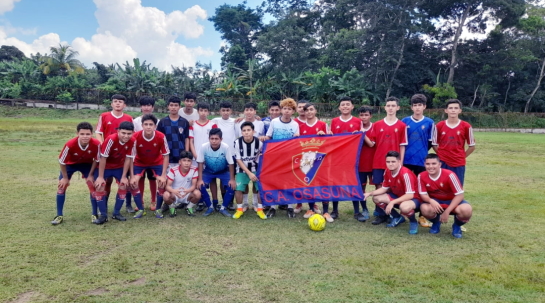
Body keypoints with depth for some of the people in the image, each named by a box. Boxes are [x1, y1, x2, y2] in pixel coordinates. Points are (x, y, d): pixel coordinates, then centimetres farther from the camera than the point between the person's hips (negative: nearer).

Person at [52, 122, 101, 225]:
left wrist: (90, 175, -10)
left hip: (87, 164, 1)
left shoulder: (96, 144, -34)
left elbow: (96, 160, -14)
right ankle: (59, 216, 7)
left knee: (93, 187, -7)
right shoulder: (70, 144, -38)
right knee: (61, 186, -6)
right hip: (70, 164, 0)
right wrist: (65, 178, -10)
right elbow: (62, 161, -21)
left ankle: (95, 215, 7)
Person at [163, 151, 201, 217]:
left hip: (187, 195, 1)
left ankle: (189, 208, 2)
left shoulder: (194, 170, -12)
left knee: (197, 193, -30)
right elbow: (168, 186, -20)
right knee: (166, 195, -34)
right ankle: (172, 208, 1)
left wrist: (188, 190, -41)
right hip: (175, 195, -1)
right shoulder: (173, 170, -15)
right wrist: (174, 191, -44)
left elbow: (194, 185, -16)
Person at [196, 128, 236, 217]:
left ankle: (223, 208, 1)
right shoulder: (204, 147, -27)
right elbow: (200, 163, -15)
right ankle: (210, 207, 3)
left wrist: (232, 179, -20)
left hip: (223, 171, -1)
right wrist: (200, 179, -19)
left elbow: (231, 164, -19)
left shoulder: (225, 147, -30)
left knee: (231, 186, -21)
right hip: (208, 171, 1)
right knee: (200, 186, -20)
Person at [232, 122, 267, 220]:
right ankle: (240, 209, 12)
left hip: (256, 169, 0)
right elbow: (238, 160, -13)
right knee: (238, 189, -12)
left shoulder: (259, 142, -18)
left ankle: (259, 209, 10)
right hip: (242, 169, 0)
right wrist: (249, 173, -17)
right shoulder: (237, 142, -19)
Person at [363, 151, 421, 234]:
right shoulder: (387, 172, -6)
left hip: (413, 199, -8)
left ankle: (413, 222, -5)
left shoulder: (405, 174, -29)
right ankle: (397, 217, 12)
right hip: (398, 197, 8)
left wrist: (392, 202, -35)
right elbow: (384, 188, 7)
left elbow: (410, 195, -31)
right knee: (376, 198, -4)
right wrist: (369, 193, -7)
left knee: (404, 207, -42)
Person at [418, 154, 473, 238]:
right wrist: (431, 201, -34)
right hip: (435, 202, 2)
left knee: (466, 210, -34)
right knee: (424, 208, -33)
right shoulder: (421, 176, -16)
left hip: (452, 201, -1)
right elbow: (423, 194, -9)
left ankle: (457, 226, 3)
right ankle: (436, 223, 5)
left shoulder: (449, 175, -24)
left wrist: (447, 212, -25)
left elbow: (459, 195, -21)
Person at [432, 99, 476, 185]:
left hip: (459, 164, 0)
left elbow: (472, 146, 5)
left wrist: (462, 156, 4)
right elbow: (434, 144, 8)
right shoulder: (439, 126, 0)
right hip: (442, 163, 0)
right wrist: (442, 155, 3)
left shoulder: (466, 126, -2)